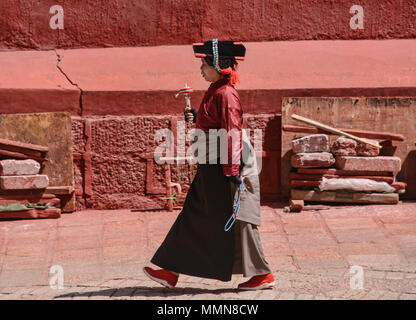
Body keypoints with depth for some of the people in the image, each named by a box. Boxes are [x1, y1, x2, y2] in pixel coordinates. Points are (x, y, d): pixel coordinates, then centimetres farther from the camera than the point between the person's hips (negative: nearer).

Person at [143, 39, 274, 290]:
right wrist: (197, 118, 6)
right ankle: (172, 273, 15)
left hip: (227, 164, -10)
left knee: (235, 220, -3)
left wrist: (233, 172, -24)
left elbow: (233, 133, -21)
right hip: (214, 167, 10)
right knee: (195, 217, 11)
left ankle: (263, 275, 7)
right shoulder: (215, 91, 13)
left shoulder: (225, 95, -17)